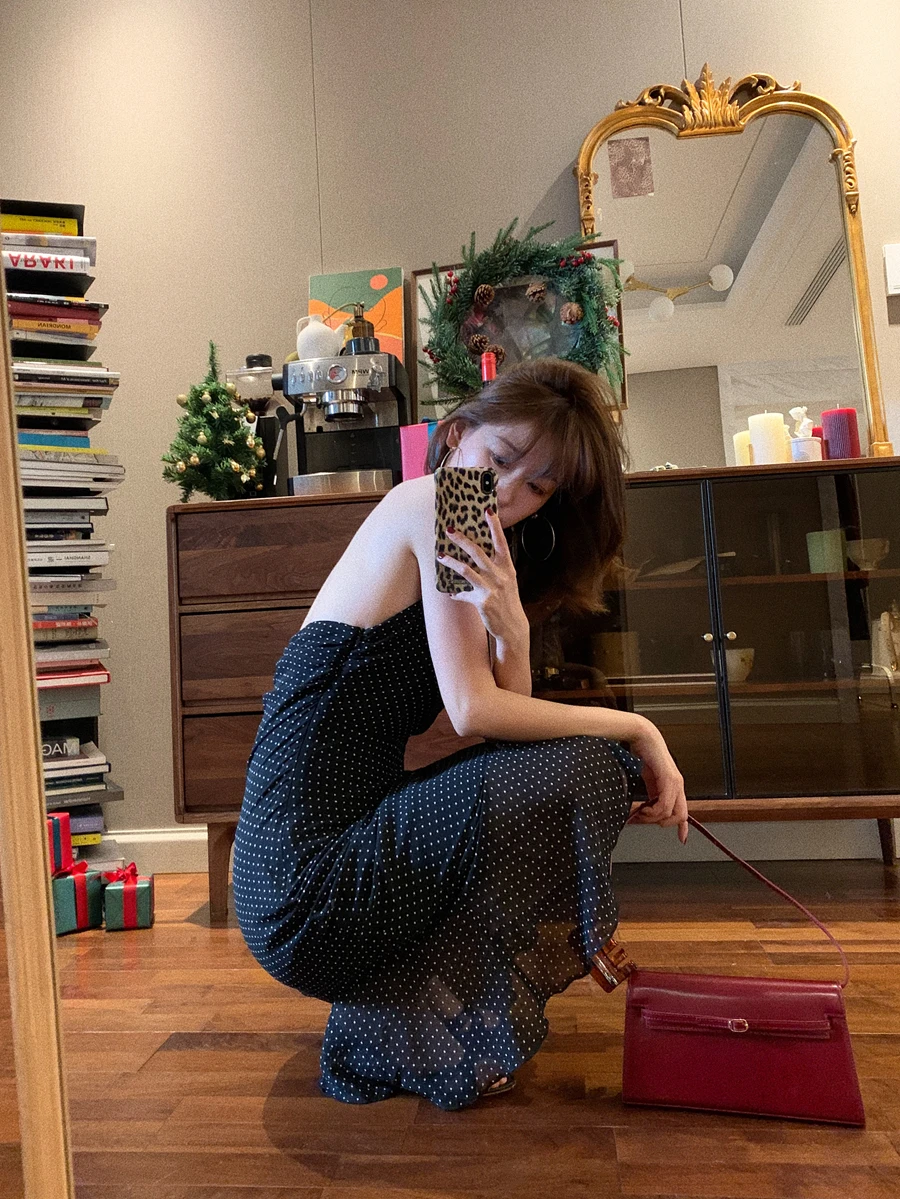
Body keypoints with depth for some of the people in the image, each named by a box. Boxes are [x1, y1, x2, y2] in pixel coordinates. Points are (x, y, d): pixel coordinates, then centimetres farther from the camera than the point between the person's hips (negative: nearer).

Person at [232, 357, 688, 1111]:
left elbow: (509, 725, 5)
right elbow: (474, 713, -18)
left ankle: (394, 1008, 16)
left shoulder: (487, 557, 17)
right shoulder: (431, 502, -9)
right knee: (587, 766, -13)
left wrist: (513, 635, -13)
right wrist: (638, 730, -8)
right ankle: (414, 1033, 2)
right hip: (310, 888, -9)